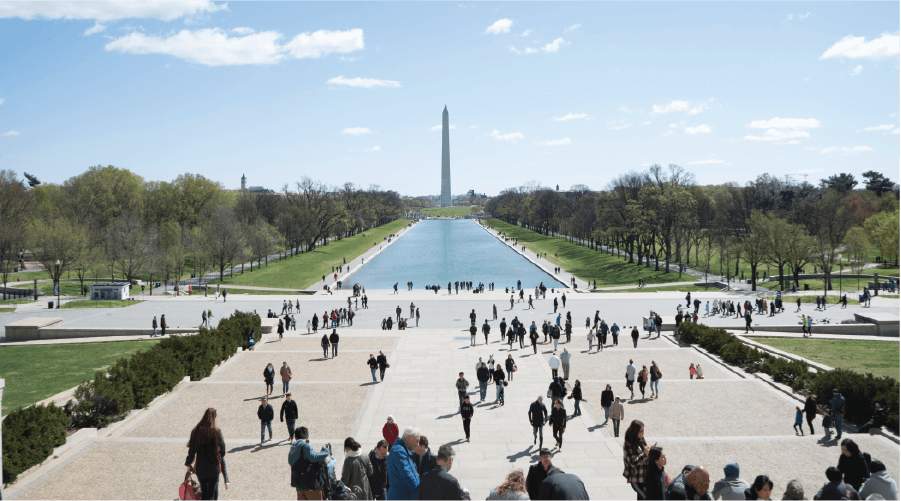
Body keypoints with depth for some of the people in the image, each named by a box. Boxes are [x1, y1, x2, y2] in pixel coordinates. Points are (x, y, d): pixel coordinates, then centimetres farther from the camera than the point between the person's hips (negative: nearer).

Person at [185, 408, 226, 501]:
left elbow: (191, 451, 1)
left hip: (200, 468, 3)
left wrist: (188, 464, 15)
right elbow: (222, 453, -11)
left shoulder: (196, 431, -4)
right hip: (213, 468, -3)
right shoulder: (216, 431, -12)